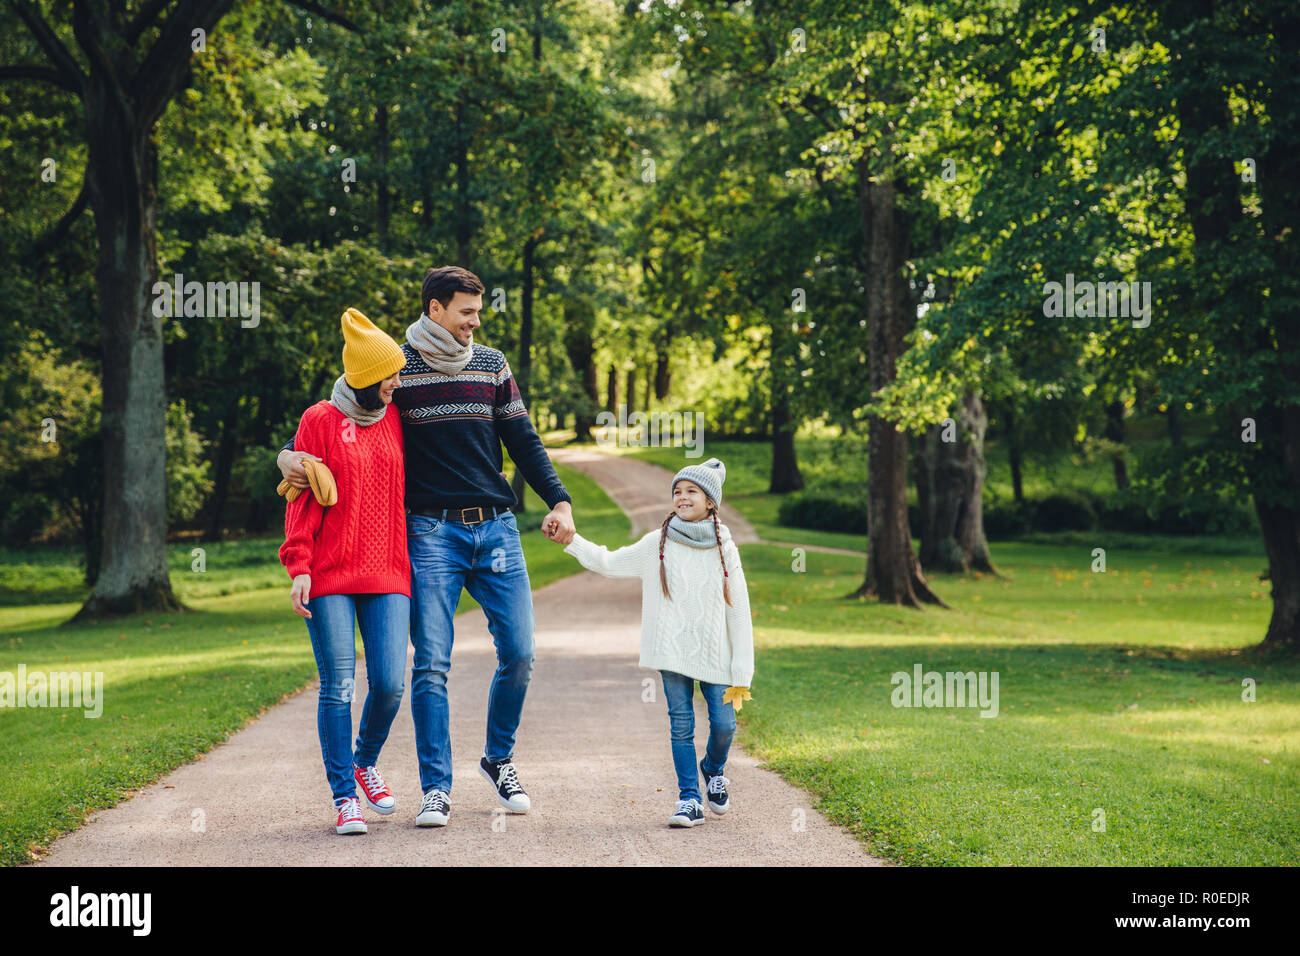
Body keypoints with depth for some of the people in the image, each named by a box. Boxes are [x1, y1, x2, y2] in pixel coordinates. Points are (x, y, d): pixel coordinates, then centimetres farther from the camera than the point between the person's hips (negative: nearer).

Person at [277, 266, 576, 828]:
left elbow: (522, 440, 14)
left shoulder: (491, 365, 12)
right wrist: (290, 455, -17)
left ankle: (499, 758, 23)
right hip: (430, 533, -3)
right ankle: (436, 789, 0)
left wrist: (559, 501, 4)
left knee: (518, 654, 0)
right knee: (431, 663, -7)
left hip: (496, 528, 3)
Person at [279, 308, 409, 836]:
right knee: (338, 687, -5)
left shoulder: (393, 419, 13)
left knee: (389, 683, -5)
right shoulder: (320, 421, 1)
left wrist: (409, 558, 14)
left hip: (387, 574, 3)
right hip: (331, 577, -3)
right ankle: (345, 796, 3)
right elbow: (303, 499, -1)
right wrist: (298, 566, -9)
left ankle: (365, 762, 23)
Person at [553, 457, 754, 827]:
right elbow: (609, 562, 12)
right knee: (681, 725, -2)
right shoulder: (657, 544, 2)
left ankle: (713, 771, 30)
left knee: (723, 723, -1)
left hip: (715, 654, 0)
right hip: (672, 651, 0)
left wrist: (742, 672, -3)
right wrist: (572, 540, -2)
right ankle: (689, 799, 7)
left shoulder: (724, 549, 0)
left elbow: (739, 612, 1)